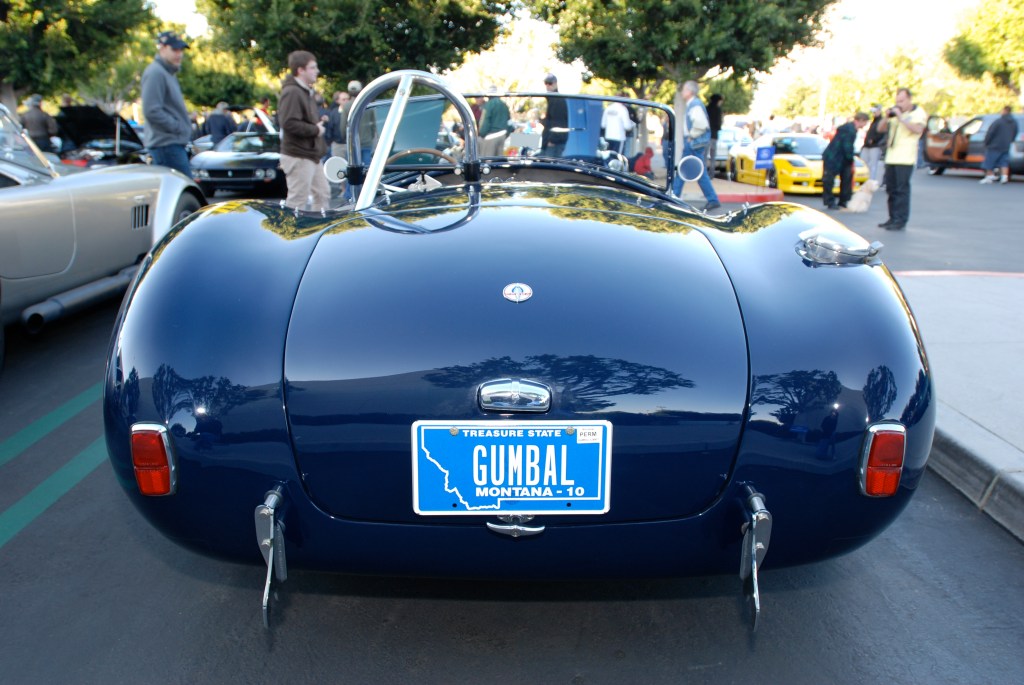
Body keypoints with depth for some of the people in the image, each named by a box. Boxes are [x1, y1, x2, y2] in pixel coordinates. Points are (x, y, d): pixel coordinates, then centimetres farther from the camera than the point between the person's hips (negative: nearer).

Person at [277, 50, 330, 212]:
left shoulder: (307, 92, 17)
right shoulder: (292, 92, -15)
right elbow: (289, 124, -25)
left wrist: (319, 123, 10)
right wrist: (315, 129, -16)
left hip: (311, 155, 10)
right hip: (298, 157, -10)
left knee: (323, 193, 16)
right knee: (297, 201, -6)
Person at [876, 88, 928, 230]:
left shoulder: (918, 113, 0)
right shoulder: (896, 113, 19)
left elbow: (918, 129, -17)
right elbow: (881, 129, 20)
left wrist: (901, 118, -17)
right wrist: (887, 117, 1)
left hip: (905, 158, -7)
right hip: (891, 157, 7)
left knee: (902, 189, -9)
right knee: (891, 189, 9)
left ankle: (900, 220, -8)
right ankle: (893, 218, 16)